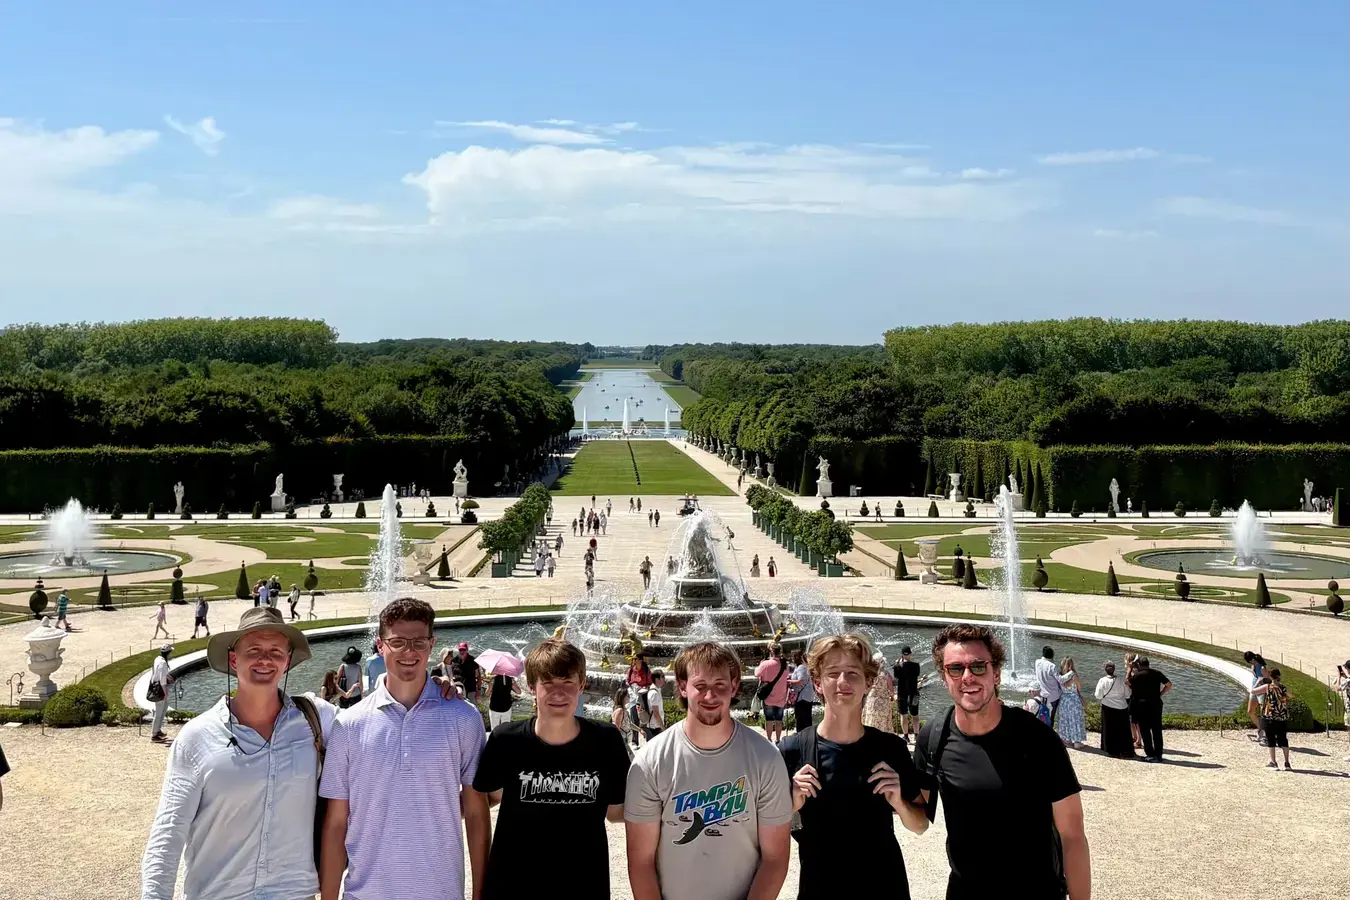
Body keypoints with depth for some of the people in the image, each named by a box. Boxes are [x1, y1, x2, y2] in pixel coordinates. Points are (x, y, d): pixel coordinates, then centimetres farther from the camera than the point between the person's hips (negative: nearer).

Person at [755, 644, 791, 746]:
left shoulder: (766, 664, -16)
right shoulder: (785, 665, -2)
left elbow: (757, 674, -1)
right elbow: (785, 681, 9)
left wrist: (760, 665, 13)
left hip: (769, 697, -3)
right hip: (781, 698, 3)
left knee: (769, 719, 4)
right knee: (779, 720, 13)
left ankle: (769, 740, 5)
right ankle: (778, 740, 18)